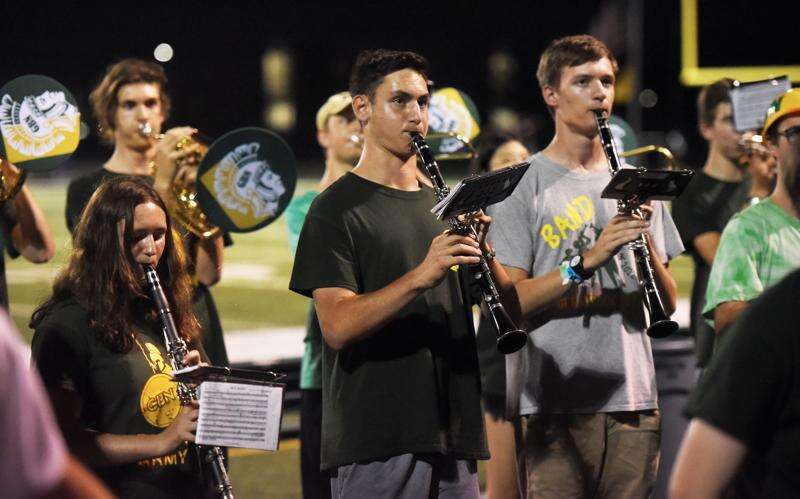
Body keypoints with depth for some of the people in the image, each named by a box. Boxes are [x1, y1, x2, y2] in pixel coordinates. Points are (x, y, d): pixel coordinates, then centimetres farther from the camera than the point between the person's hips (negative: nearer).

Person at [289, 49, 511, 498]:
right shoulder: (336, 209, -3)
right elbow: (337, 327, -16)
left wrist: (482, 254, -11)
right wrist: (421, 276, -27)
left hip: (454, 438, 6)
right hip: (376, 444, -6)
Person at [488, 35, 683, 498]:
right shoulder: (523, 185, 0)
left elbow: (667, 304, 10)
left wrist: (644, 240, -8)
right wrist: (586, 260, -20)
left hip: (632, 398, 4)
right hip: (554, 403, -4)